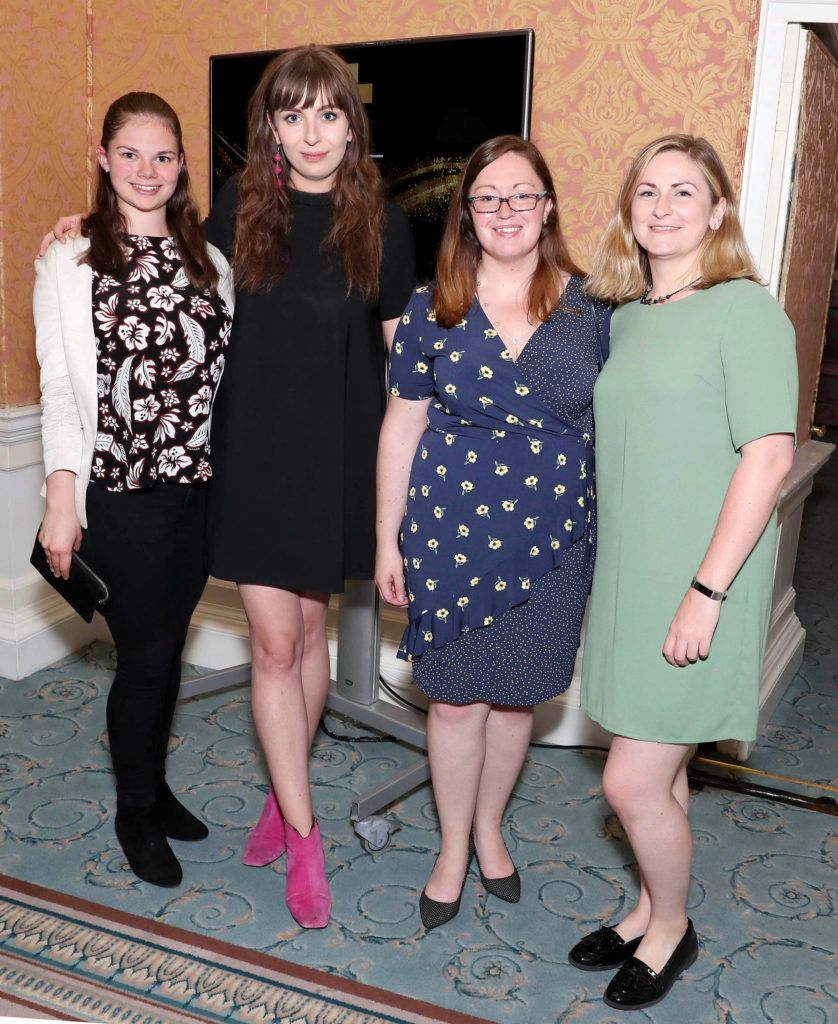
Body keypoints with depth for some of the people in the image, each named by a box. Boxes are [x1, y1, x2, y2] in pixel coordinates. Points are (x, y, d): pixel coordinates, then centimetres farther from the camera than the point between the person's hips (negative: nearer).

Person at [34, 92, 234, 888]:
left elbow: (224, 371, 9)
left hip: (199, 486, 4)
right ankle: (135, 812, 25)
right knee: (145, 654, 3)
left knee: (168, 645, 14)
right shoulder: (71, 260, -3)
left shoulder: (206, 258, 9)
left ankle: (154, 783, 35)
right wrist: (61, 497, -13)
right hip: (121, 494, -4)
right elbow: (59, 387, -6)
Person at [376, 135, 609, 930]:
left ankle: (489, 828, 40)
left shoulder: (590, 306, -1)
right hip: (451, 532, -1)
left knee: (515, 695, 15)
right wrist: (387, 541, 1)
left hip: (550, 539, 1)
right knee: (456, 697, 9)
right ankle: (453, 848, 32)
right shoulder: (432, 309, -2)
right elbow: (402, 425, 1)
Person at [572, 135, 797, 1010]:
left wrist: (707, 592, -19)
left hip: (695, 588, -6)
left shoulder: (745, 310, -10)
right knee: (656, 767, 18)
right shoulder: (627, 316, 11)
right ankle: (650, 912, 39)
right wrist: (600, 571, 13)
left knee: (632, 782, -1)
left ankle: (671, 928, 26)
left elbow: (769, 454, -16)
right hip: (627, 579, 6)